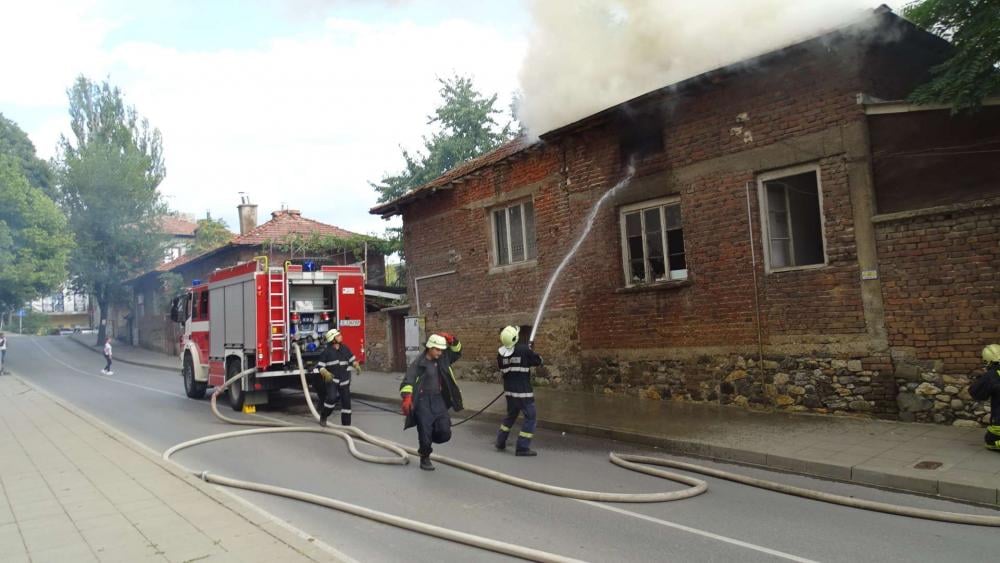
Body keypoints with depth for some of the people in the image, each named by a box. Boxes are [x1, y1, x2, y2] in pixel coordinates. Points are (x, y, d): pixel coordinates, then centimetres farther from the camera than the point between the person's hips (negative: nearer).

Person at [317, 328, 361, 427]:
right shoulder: (326, 351, -5)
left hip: (344, 380, 4)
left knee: (346, 400, 4)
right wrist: (325, 373, -23)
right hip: (332, 379, -4)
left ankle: (346, 423, 13)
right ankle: (323, 416, 3)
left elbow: (352, 359, 16)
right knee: (332, 398, -22)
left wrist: (356, 366, -3)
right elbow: (320, 365, -5)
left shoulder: (345, 348, 7)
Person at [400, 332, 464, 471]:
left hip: (439, 400, 5)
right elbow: (408, 382, -20)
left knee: (445, 433, 0)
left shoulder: (442, 359, 7)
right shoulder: (418, 363, -11)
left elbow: (457, 352, 18)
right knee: (425, 432, -2)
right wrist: (407, 398, -36)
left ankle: (427, 440, 30)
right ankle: (425, 458, 22)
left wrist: (452, 340, -2)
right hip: (423, 402, -5)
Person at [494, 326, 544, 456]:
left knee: (511, 415, 24)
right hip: (523, 391, -6)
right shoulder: (524, 349, -16)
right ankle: (522, 447, -2)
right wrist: (530, 352, 13)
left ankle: (500, 442, 30)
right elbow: (538, 361, -3)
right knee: (530, 417, 2)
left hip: (509, 389, 6)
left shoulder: (501, 353, -1)